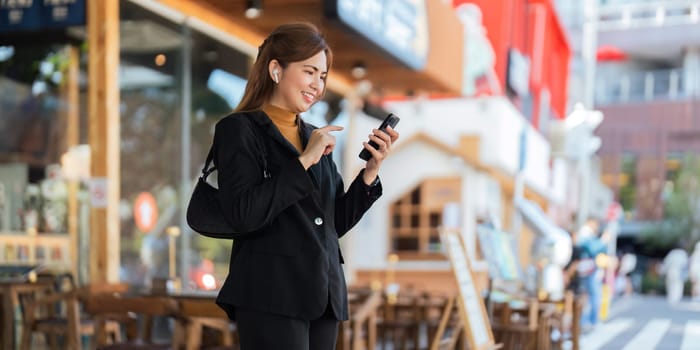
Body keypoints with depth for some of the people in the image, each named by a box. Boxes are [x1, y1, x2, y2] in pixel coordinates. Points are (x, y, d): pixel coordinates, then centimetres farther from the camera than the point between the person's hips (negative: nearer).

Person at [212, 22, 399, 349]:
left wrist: (371, 170, 3)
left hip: (323, 296, 7)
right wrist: (304, 161, -14)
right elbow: (243, 214, -16)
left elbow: (336, 223, 15)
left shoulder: (315, 138, 16)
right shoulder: (239, 129, -3)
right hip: (271, 297, -6)